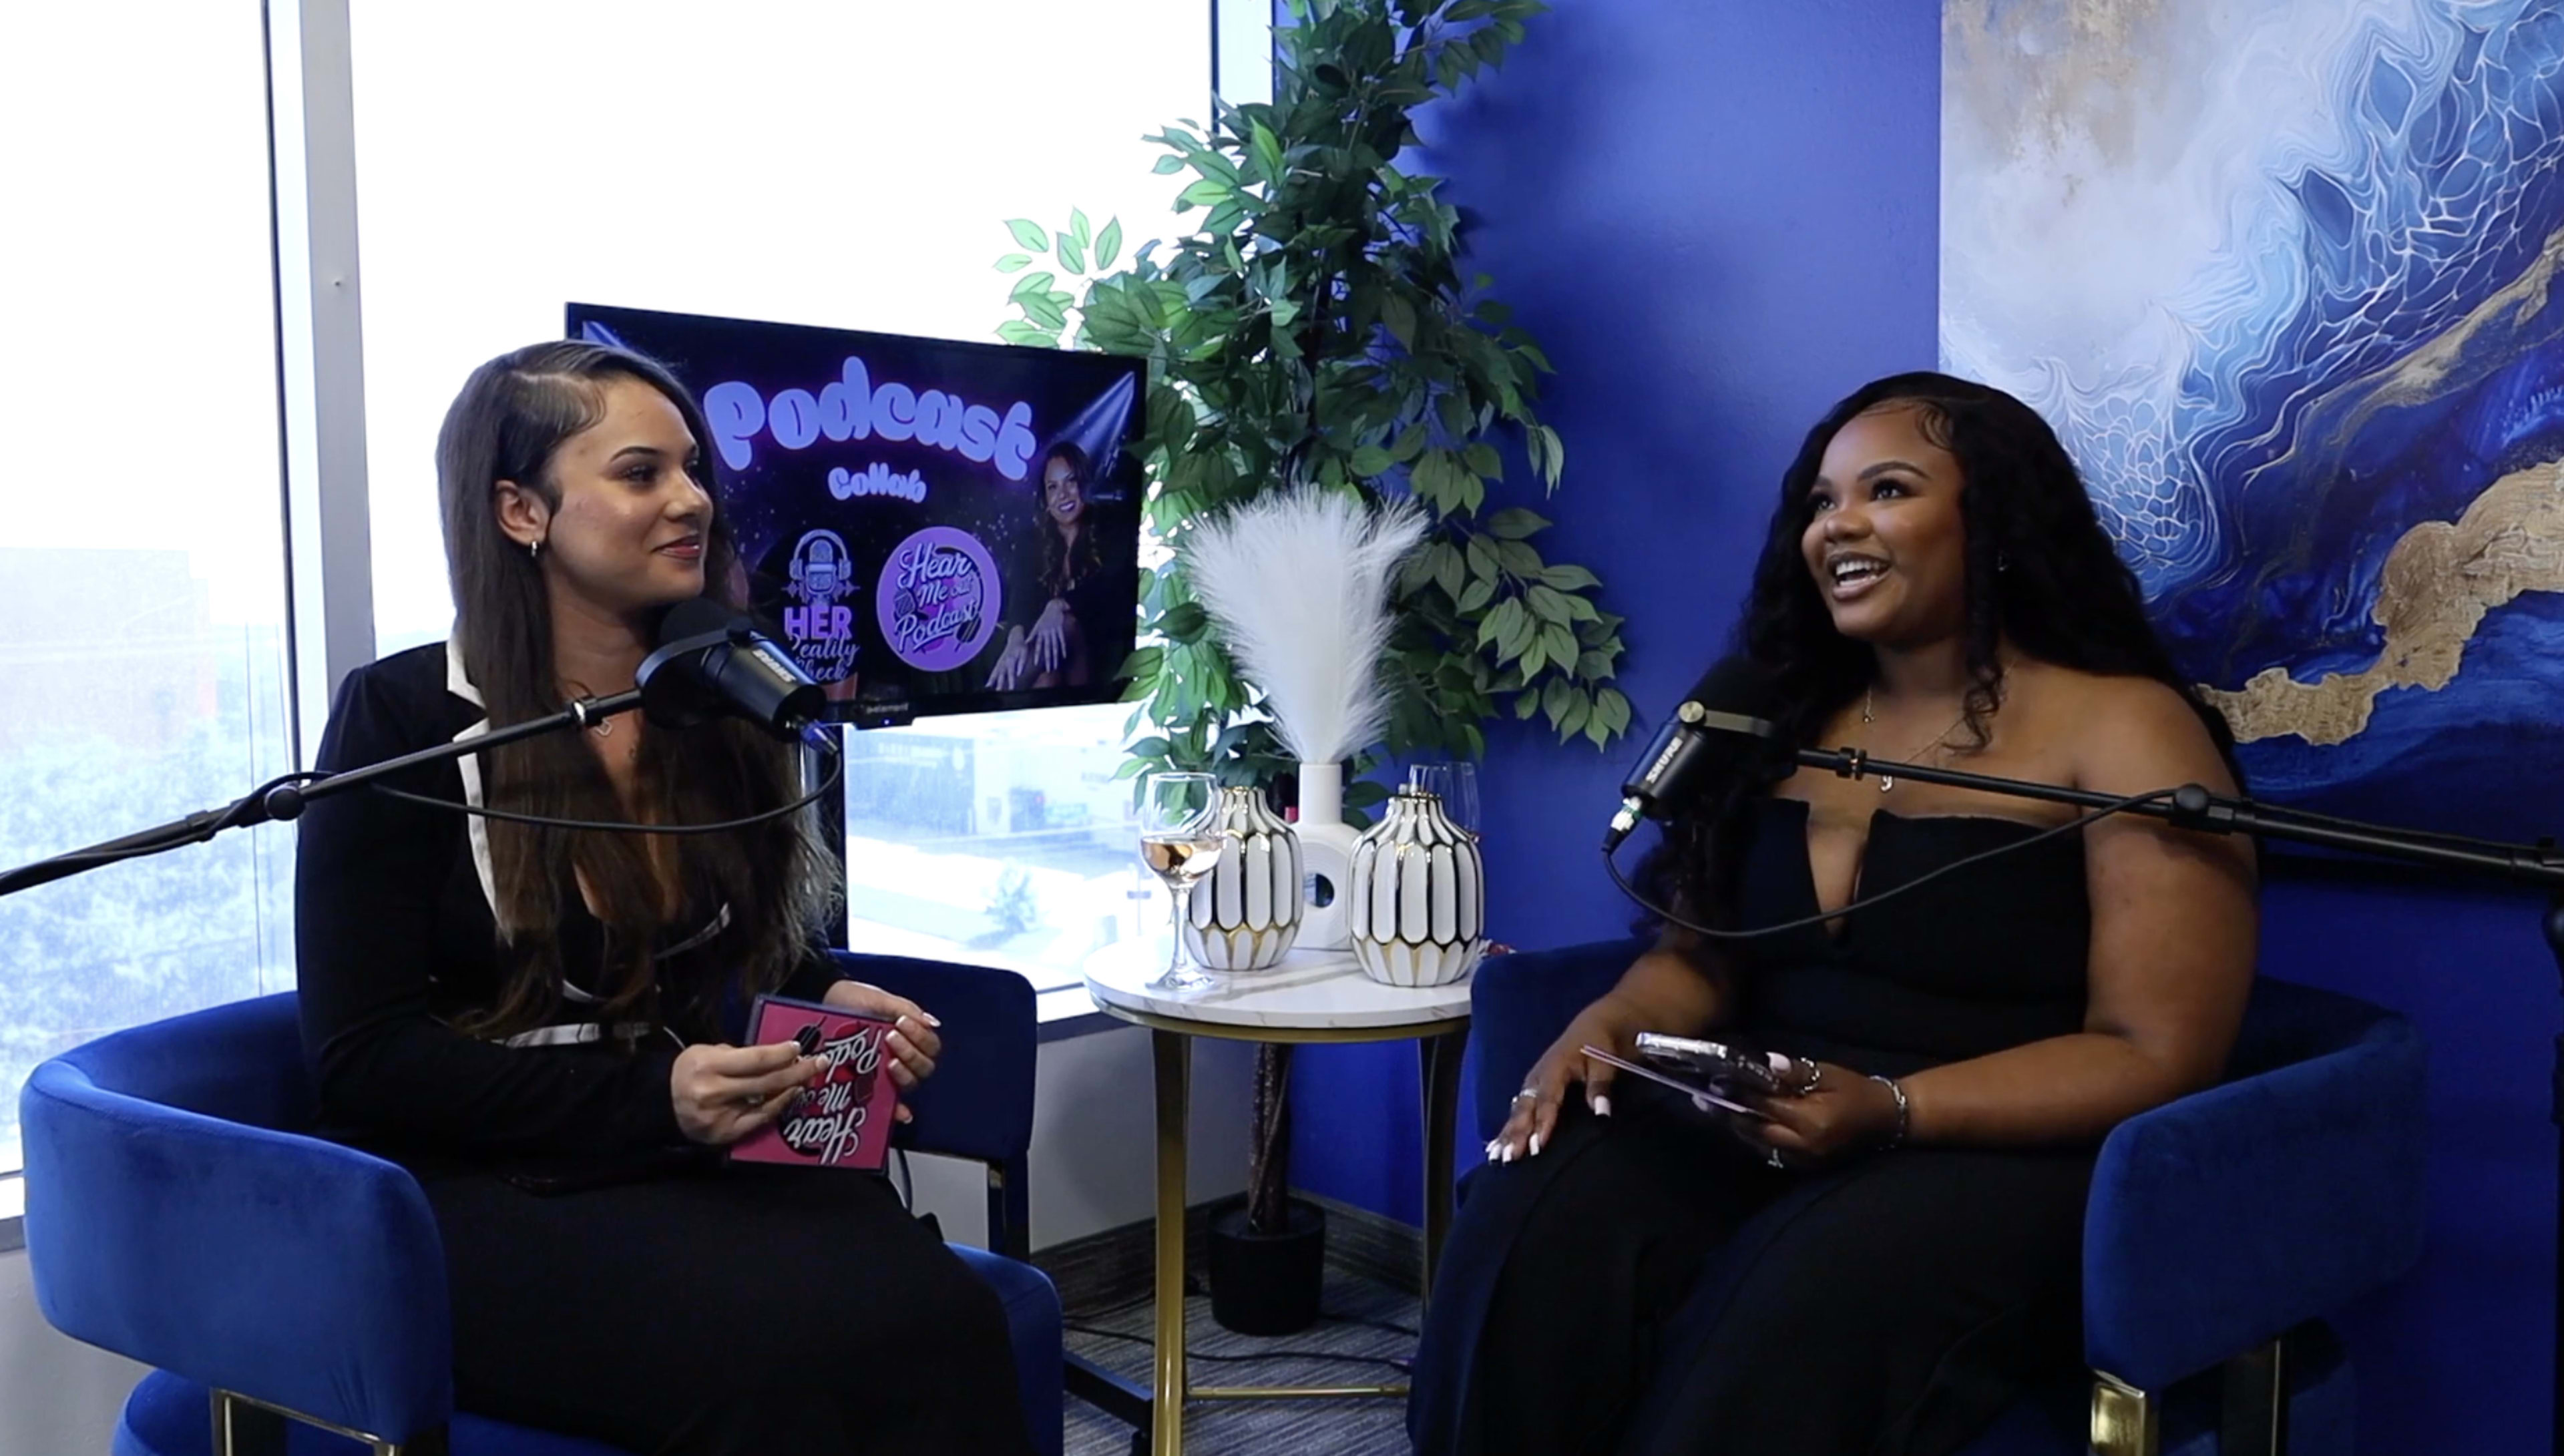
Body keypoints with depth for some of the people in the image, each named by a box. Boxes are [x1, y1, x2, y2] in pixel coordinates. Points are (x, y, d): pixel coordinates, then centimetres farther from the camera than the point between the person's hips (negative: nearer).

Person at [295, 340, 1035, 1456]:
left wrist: (839, 1004, -3)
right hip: (478, 1189, -4)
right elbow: (365, 1057, -8)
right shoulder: (404, 716, -4)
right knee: (800, 1355, -34)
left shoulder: (724, 710, 11)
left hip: (703, 1162, 4)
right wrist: (654, 1099, -21)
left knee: (945, 1322, -29)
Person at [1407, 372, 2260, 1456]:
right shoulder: (1792, 717, 14)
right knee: (1541, 1211, -25)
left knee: (1800, 1302, -35)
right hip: (1757, 1133, 5)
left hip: (2009, 1165, -4)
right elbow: (1700, 955, 15)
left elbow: (2155, 1058, -10)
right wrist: (1606, 1025, -8)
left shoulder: (2125, 730, -5)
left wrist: (1890, 1108, -23)